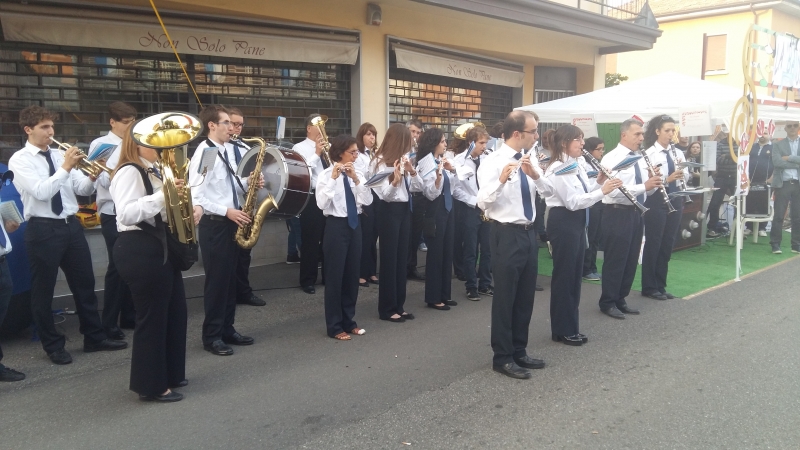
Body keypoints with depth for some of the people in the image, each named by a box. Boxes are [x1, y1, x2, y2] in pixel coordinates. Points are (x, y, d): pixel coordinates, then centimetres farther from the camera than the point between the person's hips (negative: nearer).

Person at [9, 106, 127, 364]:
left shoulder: (60, 156, 10)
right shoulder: (19, 160, -6)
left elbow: (82, 190, 6)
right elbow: (40, 192, -20)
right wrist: (66, 168, -21)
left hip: (71, 225, 6)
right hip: (43, 229, -5)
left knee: (84, 284, 11)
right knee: (43, 290, 6)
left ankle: (95, 338, 24)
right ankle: (53, 346, 21)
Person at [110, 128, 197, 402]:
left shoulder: (154, 172, 16)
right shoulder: (129, 172, -13)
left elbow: (163, 209, 24)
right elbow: (126, 214, -26)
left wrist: (193, 207, 5)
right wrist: (162, 195, -31)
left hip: (159, 247, 10)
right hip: (139, 251, -10)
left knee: (175, 311, 15)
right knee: (152, 316, -2)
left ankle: (169, 374, 30)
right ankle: (151, 386, 11)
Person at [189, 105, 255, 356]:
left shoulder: (228, 149, 9)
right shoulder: (203, 152, -15)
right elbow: (196, 197, -20)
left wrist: (247, 183, -2)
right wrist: (227, 211, -22)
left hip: (232, 222, 8)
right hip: (214, 224, -8)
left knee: (230, 278, 14)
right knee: (216, 280, 0)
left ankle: (227, 330, 26)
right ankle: (212, 336, 13)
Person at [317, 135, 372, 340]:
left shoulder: (358, 174, 6)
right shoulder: (327, 174, -9)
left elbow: (368, 201, -4)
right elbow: (321, 204, -20)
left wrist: (356, 179, -14)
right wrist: (334, 178, -24)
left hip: (355, 225, 6)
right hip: (336, 226, -6)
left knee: (352, 275, 12)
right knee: (335, 276, 1)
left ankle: (349, 321, 27)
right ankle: (334, 326, 13)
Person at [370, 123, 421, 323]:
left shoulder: (401, 160, 9)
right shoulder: (380, 162, -11)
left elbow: (419, 187, 9)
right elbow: (385, 195, -17)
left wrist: (412, 171, -7)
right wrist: (395, 180, -33)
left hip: (405, 210, 7)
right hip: (389, 211, -7)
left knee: (402, 258, 12)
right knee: (389, 259, 0)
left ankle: (399, 305, 23)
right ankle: (387, 309, 11)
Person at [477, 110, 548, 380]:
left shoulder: (529, 159, 7)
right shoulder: (494, 162, -13)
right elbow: (483, 203, -21)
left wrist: (535, 175, -16)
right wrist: (501, 180, -37)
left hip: (529, 233, 7)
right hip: (507, 235, -7)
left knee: (525, 298, 15)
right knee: (505, 298, 3)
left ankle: (519, 351, 29)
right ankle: (502, 357, 15)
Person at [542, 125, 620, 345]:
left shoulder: (577, 166, 13)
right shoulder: (557, 169, -16)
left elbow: (583, 195, 15)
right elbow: (572, 202, -23)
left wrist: (599, 182, 0)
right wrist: (602, 191, -25)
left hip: (577, 222, 10)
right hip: (563, 223, -10)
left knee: (575, 274, 13)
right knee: (563, 275, -1)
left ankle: (571, 327, 23)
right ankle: (562, 330, 10)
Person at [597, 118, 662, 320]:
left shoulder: (640, 159, 11)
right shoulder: (611, 159, -14)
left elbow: (645, 187, 15)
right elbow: (613, 191, -24)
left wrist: (654, 182, -7)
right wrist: (644, 186, -27)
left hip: (636, 213, 8)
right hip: (617, 214, -8)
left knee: (631, 260, 14)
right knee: (615, 261, 0)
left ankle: (620, 300, 26)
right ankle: (608, 303, 13)